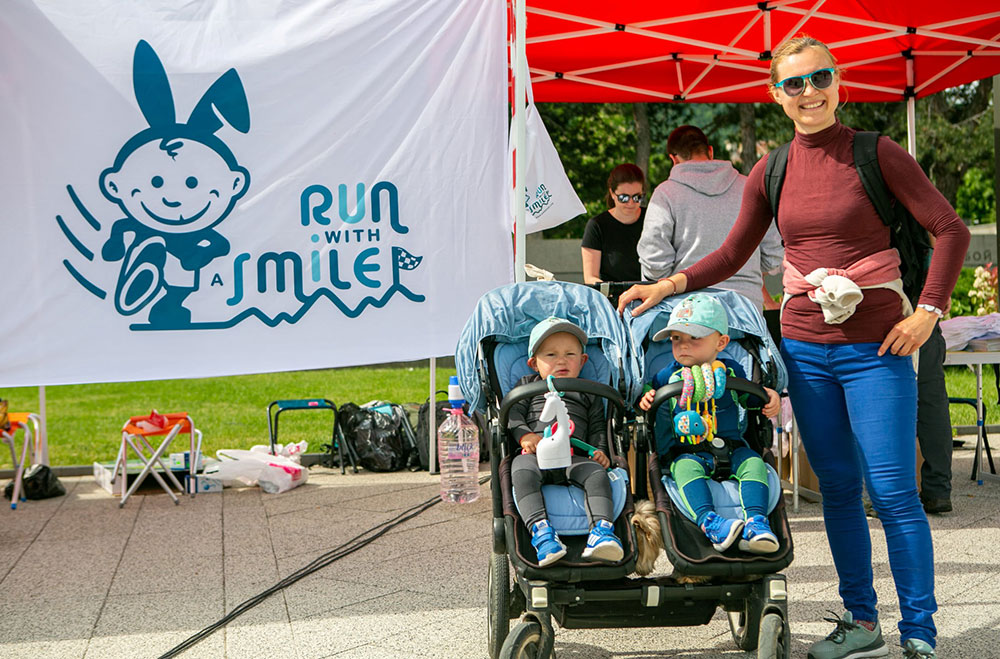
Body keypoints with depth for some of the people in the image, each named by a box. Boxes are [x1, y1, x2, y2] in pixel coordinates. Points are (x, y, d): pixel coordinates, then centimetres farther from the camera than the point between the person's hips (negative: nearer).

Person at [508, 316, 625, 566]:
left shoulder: (589, 395, 28)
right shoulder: (527, 385, 26)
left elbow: (598, 428, 23)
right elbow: (513, 412, 13)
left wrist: (599, 451, 1)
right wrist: (524, 435, -9)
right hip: (535, 454, -1)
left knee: (596, 472, -31)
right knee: (522, 470, -36)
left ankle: (602, 530, -43)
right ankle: (540, 530, -47)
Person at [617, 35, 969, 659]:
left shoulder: (876, 154, -5)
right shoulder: (772, 173, 7)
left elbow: (951, 230, -5)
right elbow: (732, 254, 16)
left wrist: (928, 312, -11)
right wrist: (670, 285, 2)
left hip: (875, 349, -4)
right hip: (804, 346, 4)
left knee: (893, 491, -6)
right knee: (838, 489, 10)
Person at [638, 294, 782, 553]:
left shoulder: (730, 370, 12)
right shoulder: (667, 375, 8)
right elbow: (651, 395, 15)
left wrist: (769, 396, 6)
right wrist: (646, 400, -9)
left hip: (731, 447, 2)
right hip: (684, 451, -2)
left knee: (753, 463, -25)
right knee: (687, 468, -34)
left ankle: (755, 521, -35)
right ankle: (707, 521, -50)